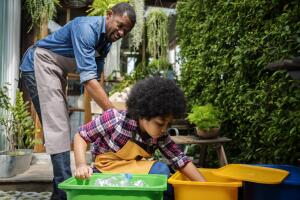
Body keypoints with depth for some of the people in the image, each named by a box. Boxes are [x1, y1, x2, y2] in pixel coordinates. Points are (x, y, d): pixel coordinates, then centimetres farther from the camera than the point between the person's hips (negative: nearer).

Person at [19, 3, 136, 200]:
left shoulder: (106, 40, 2)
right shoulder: (86, 28, -27)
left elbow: (96, 77, 9)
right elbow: (88, 79, -36)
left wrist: (105, 111, 0)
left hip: (57, 71, 10)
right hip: (40, 64, -10)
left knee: (61, 127, 9)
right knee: (57, 128, -17)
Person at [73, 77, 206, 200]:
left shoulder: (160, 137, -12)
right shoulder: (115, 119, -24)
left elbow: (180, 160, -8)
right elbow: (81, 135, -15)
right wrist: (81, 166, -29)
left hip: (135, 170, 4)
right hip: (107, 171, -3)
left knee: (161, 170, -26)